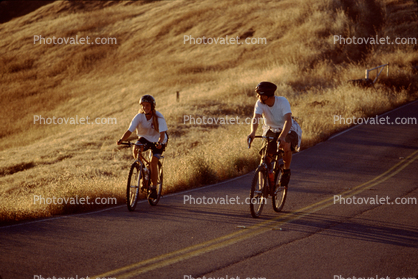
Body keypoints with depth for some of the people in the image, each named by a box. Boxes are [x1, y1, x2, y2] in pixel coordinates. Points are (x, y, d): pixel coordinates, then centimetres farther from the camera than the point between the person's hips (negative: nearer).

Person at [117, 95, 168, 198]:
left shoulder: (159, 117, -26)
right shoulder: (139, 117, -19)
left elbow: (162, 133, -34)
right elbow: (129, 131, -25)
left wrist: (159, 142, -56)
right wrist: (121, 140, -43)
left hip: (157, 140, -3)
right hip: (145, 138, 3)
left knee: (153, 163, -16)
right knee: (135, 150, -29)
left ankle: (154, 189, -5)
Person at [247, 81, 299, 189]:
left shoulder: (283, 102, -27)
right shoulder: (260, 104, -17)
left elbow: (288, 120, -38)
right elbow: (256, 118, -30)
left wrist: (282, 136, -54)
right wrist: (253, 132, -52)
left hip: (285, 130, -3)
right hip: (271, 130, 3)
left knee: (286, 147, -33)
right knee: (266, 155, -16)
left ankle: (286, 171, -7)